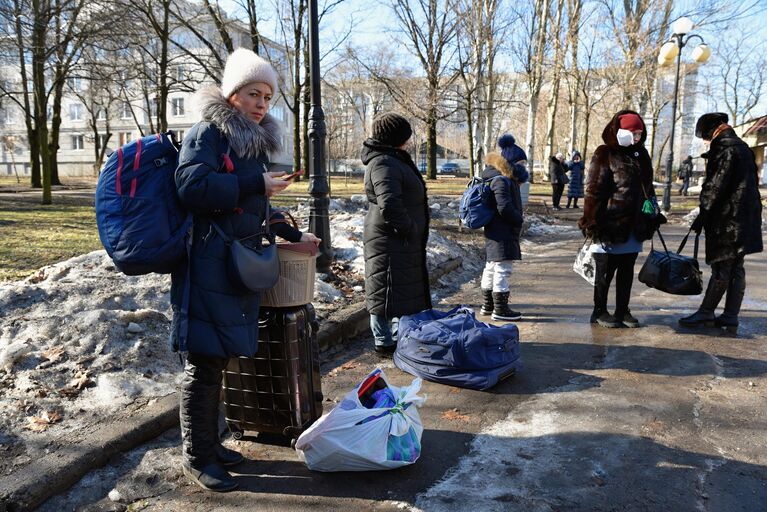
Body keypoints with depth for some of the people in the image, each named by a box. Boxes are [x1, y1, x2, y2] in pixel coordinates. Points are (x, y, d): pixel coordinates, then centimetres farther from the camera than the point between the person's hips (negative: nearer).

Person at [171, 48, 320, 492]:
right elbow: (193, 188, -22)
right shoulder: (209, 132, -7)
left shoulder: (254, 140, 18)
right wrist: (255, 184, -18)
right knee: (205, 361, -1)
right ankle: (196, 456, 14)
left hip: (239, 264, 8)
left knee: (217, 359, 13)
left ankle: (209, 443, 26)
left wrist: (292, 234, 30)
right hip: (209, 264, -8)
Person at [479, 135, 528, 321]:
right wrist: (518, 220, -13)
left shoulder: (505, 179, 15)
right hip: (502, 234, -11)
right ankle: (500, 309, -1)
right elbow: (505, 207, -24)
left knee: (491, 267, 16)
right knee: (503, 269, -6)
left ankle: (488, 305, 28)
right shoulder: (501, 181, -18)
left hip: (496, 232, 11)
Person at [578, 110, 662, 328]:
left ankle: (622, 310, 24)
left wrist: (653, 216, 21)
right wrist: (592, 221, -15)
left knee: (627, 270, 13)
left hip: (634, 226, 7)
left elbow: (647, 188, 24)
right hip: (611, 224, -7)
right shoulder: (605, 155, -6)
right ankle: (599, 311, 15)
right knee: (605, 270, 3)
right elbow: (594, 191, -10)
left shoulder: (641, 155, 16)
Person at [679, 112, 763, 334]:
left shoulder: (724, 149, -11)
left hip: (727, 219, -9)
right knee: (736, 268, 9)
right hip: (746, 220, 9)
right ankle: (730, 317, 14)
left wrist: (703, 214, -11)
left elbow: (715, 186, -16)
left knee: (721, 267, -3)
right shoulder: (743, 148, 18)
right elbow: (753, 182, 23)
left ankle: (706, 313, 5)